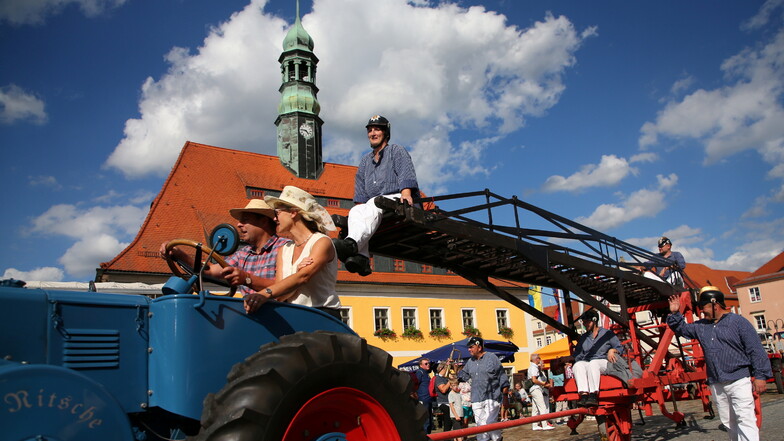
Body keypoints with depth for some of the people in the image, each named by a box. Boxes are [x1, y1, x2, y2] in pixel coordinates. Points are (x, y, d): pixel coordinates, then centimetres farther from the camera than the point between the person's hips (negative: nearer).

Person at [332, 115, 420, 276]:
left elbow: (406, 174, -4)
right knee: (355, 211, -26)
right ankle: (361, 257, -46)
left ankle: (352, 242, -62)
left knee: (374, 204, -36)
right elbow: (360, 192, 24)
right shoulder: (365, 160, 31)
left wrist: (406, 193, -23)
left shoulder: (396, 151, 15)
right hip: (373, 203, 5)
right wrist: (359, 205, 3)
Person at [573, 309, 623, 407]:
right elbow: (577, 356, 19)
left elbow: (620, 348, 12)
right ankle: (584, 394, -50)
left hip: (603, 362, -3)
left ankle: (593, 395, -50)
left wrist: (612, 350, -9)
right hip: (586, 364, 3)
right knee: (578, 365, -33)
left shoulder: (607, 333, 18)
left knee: (593, 363, -39)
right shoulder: (583, 338, 27)